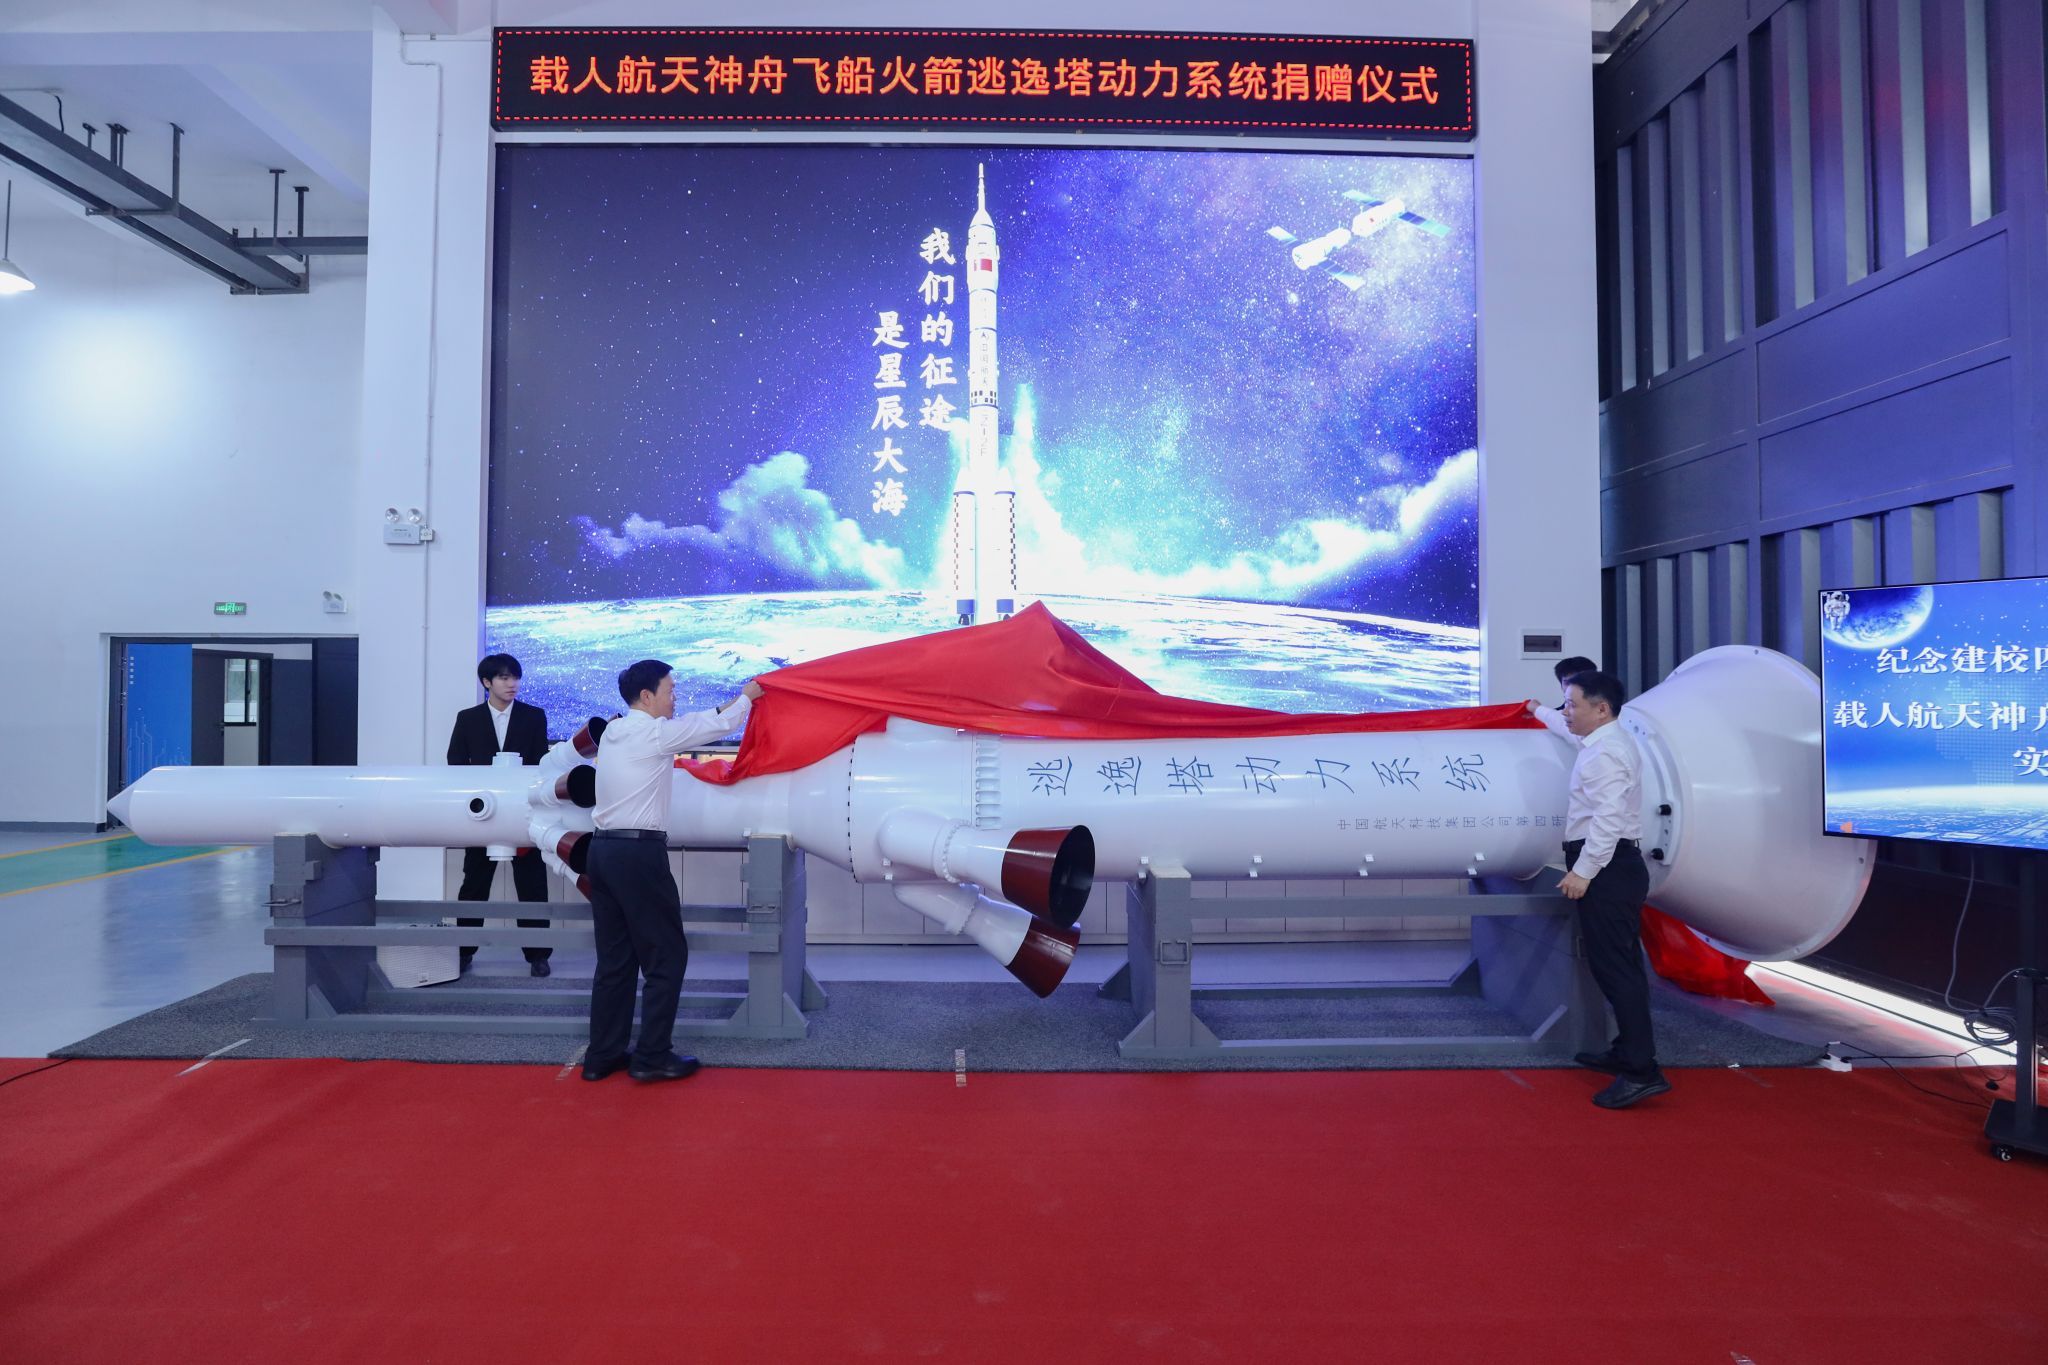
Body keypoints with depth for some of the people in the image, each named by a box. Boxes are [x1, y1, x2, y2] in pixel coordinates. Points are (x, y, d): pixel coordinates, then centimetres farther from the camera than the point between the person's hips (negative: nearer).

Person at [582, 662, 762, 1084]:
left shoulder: (613, 731, 14)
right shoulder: (655, 733, -9)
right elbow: (720, 725, 1)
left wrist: (729, 704, 28)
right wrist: (747, 695, 19)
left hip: (603, 848, 8)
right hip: (639, 851, -8)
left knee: (615, 957, 14)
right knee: (667, 955, 2)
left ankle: (602, 1055, 19)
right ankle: (652, 1056, 6)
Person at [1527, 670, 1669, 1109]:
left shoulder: (1605, 753, -16)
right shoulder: (1602, 738, 17)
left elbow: (1608, 818, -25)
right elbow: (1569, 727, 41)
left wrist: (1583, 871, -26)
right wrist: (1540, 712, 57)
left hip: (1607, 869, -11)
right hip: (1611, 867, 11)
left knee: (1615, 968, -13)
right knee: (1616, 965, 15)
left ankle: (1642, 1071, -13)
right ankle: (1627, 1052, 23)